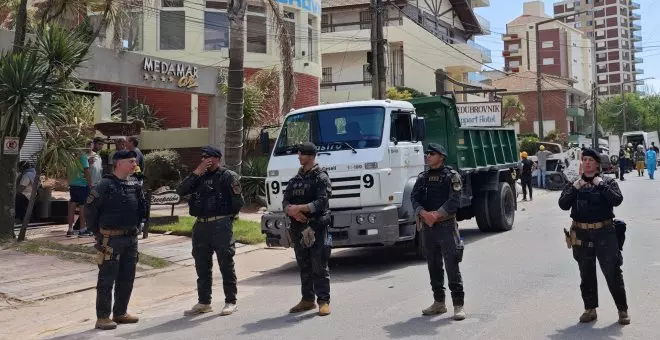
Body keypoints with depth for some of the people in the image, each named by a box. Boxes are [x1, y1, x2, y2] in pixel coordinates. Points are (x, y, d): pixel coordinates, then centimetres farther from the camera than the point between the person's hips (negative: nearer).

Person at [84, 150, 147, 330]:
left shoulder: (134, 185, 8)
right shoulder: (106, 185, -12)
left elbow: (141, 208, 18)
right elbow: (90, 209, -10)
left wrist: (135, 226, 10)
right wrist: (98, 232, -2)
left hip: (131, 239, 7)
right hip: (111, 239, -7)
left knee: (127, 278, 13)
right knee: (107, 279, 0)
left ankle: (120, 313, 26)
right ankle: (103, 317, 9)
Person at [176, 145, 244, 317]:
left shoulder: (228, 176, -3)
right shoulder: (200, 177, 15)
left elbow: (239, 202, -6)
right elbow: (181, 191, 1)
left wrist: (228, 217, -12)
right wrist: (196, 173, -4)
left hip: (220, 226, -6)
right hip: (201, 226, 7)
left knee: (226, 265, -1)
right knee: (202, 266, 12)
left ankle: (231, 302, 8)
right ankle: (203, 303, 22)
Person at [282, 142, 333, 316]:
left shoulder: (321, 178, -3)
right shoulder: (294, 180, 16)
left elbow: (322, 202, -15)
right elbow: (285, 202, 9)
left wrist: (299, 208, -21)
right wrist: (292, 211, -13)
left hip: (317, 228, -6)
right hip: (298, 229, 6)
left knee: (319, 266, -5)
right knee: (304, 267, 12)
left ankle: (323, 300, 1)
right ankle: (307, 299, 20)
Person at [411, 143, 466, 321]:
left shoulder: (451, 176, -3)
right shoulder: (423, 177, 13)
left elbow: (454, 200, -12)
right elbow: (414, 197, 2)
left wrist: (436, 214, -18)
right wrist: (424, 213, -15)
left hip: (446, 225, -5)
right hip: (427, 226, 6)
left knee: (452, 266, -7)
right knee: (434, 266, 11)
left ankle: (458, 305, -2)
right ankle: (439, 303, 22)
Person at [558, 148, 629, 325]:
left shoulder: (607, 182, 2)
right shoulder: (574, 184, 9)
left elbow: (617, 200, -15)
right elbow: (563, 205, -4)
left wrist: (601, 184, -17)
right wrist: (574, 188, -14)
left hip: (604, 233, -3)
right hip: (581, 235, 3)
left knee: (613, 273, -1)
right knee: (586, 274, 11)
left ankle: (623, 310, 11)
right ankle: (590, 309, 23)